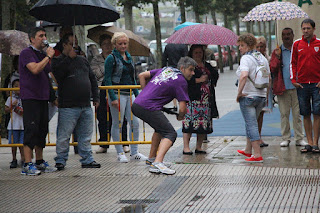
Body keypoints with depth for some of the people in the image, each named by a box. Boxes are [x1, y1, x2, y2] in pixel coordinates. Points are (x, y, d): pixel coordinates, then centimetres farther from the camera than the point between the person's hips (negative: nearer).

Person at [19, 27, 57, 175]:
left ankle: (39, 162, 18)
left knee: (42, 130, 10)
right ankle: (27, 165, -10)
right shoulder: (26, 53, -7)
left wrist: (53, 96, 20)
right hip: (30, 97, -8)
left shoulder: (43, 55, 18)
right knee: (31, 130, -11)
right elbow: (35, 69, -23)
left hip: (43, 98, 8)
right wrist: (48, 56, -14)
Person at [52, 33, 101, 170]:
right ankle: (60, 160, 6)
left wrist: (96, 97, 17)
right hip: (68, 107, -5)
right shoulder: (58, 60, 2)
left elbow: (92, 79, 24)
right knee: (64, 135, -3)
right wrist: (69, 57, -17)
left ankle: (87, 160, 16)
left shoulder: (83, 60, 19)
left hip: (86, 106, 5)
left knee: (86, 136, 9)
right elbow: (57, 73, -20)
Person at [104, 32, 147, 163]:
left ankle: (134, 153, 12)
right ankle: (120, 153, 7)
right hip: (117, 94, -7)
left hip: (129, 94, 7)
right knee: (117, 124, 0)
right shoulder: (111, 58, -6)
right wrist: (113, 98, -17)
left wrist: (137, 94, 16)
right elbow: (107, 79, -10)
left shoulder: (129, 57, 15)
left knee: (135, 123, 4)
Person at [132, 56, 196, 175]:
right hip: (149, 108, -9)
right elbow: (183, 108, -6)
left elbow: (142, 76, 24)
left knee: (160, 128, 29)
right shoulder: (181, 82, -2)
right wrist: (180, 117, 16)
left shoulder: (166, 69, 21)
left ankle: (151, 158, 35)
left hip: (136, 104, 9)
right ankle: (158, 163, -30)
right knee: (170, 134, -9)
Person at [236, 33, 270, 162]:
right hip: (261, 96, 8)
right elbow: (268, 77, 17)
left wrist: (239, 92, -21)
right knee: (251, 123, 22)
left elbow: (244, 75, -31)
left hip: (248, 96, -8)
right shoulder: (262, 58, 11)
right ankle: (248, 150, 33)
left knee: (251, 124, -5)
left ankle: (257, 155, -9)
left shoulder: (246, 58, -15)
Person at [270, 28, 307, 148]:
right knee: (284, 114, 2)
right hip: (282, 87, 0)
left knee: (297, 113, 1)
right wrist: (277, 57, -10)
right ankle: (285, 138, 9)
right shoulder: (277, 51, 10)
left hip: (296, 87, 0)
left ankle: (299, 138, 6)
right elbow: (272, 69, 3)